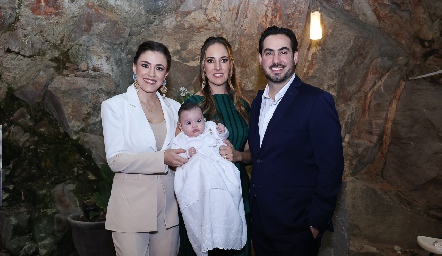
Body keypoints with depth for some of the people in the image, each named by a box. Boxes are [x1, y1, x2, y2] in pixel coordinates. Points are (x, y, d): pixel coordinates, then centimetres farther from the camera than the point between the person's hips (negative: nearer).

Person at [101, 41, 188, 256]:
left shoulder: (173, 107, 8)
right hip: (131, 206, -4)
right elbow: (115, 160, -12)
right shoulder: (115, 106, -4)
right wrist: (162, 159, -24)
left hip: (168, 205, 4)